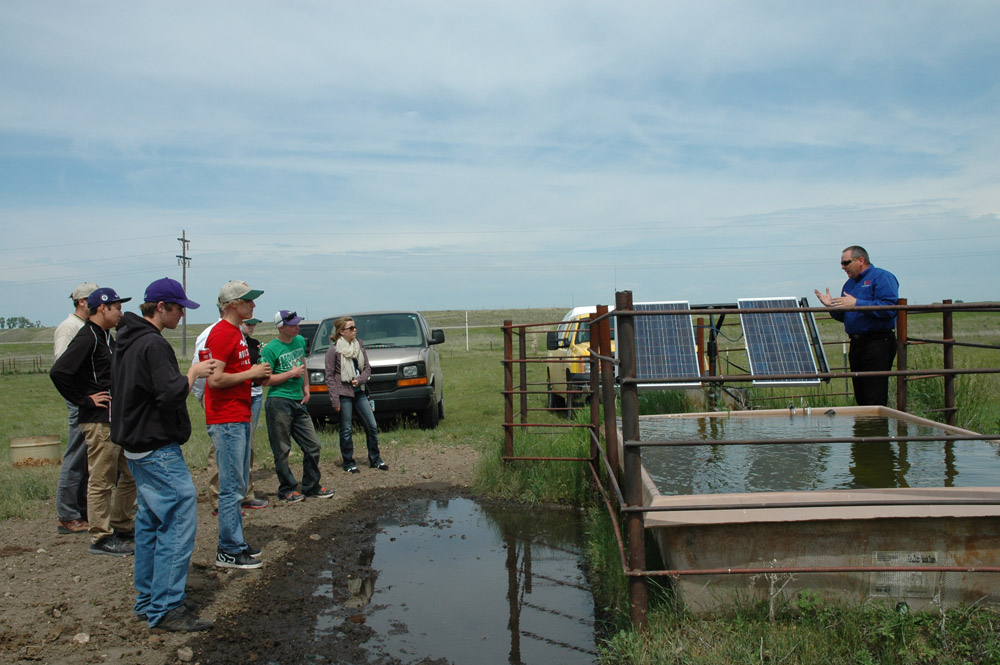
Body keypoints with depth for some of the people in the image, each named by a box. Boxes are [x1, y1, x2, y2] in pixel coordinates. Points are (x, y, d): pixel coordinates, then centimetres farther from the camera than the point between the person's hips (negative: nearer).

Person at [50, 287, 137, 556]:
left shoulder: (106, 337, 15)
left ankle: (122, 527, 29)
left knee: (130, 474, 16)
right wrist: (84, 400, -17)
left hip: (118, 419, 10)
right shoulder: (87, 338, -14)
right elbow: (58, 372, -24)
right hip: (100, 420, -10)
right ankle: (101, 538, 9)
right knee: (102, 480, -1)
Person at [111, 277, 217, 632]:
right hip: (159, 450, -11)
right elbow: (172, 395, -26)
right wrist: (193, 372, -10)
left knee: (151, 521, 17)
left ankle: (148, 600, 25)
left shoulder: (127, 342, 14)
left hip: (137, 447, 11)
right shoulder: (153, 344, -18)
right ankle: (165, 608, -5)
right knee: (179, 521, -8)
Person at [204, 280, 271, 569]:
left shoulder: (236, 333, 17)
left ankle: (235, 542, 25)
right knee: (231, 488, -5)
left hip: (240, 419, 10)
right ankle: (229, 551, 3)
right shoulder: (221, 334, -15)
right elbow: (215, 379, -23)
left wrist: (257, 375, 8)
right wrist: (250, 373, -14)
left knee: (238, 486, 16)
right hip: (226, 421, -10)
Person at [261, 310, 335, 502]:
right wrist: (291, 374, -13)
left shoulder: (300, 341, 12)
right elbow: (265, 379, -12)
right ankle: (287, 490, 13)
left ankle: (311, 486, 20)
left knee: (313, 446, 7)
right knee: (282, 450, 0)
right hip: (279, 402, -7)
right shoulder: (271, 349, -9)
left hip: (298, 402, 7)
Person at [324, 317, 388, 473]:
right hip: (344, 394, -5)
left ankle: (375, 460, 19)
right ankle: (348, 463, 16)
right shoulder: (333, 350, -7)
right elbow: (330, 376, -7)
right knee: (346, 430, 2)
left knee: (372, 426, 5)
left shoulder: (359, 346, 8)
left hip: (359, 392, 5)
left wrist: (360, 379, -9)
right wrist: (335, 400, -12)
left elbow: (367, 368, 11)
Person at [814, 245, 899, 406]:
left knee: (875, 399, -11)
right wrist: (832, 306, 4)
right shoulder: (849, 283, 20)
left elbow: (890, 307, -20)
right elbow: (844, 316, 23)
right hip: (856, 343, 8)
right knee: (860, 398, 11)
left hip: (878, 343, -8)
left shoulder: (882, 277, -5)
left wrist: (856, 303, -21)